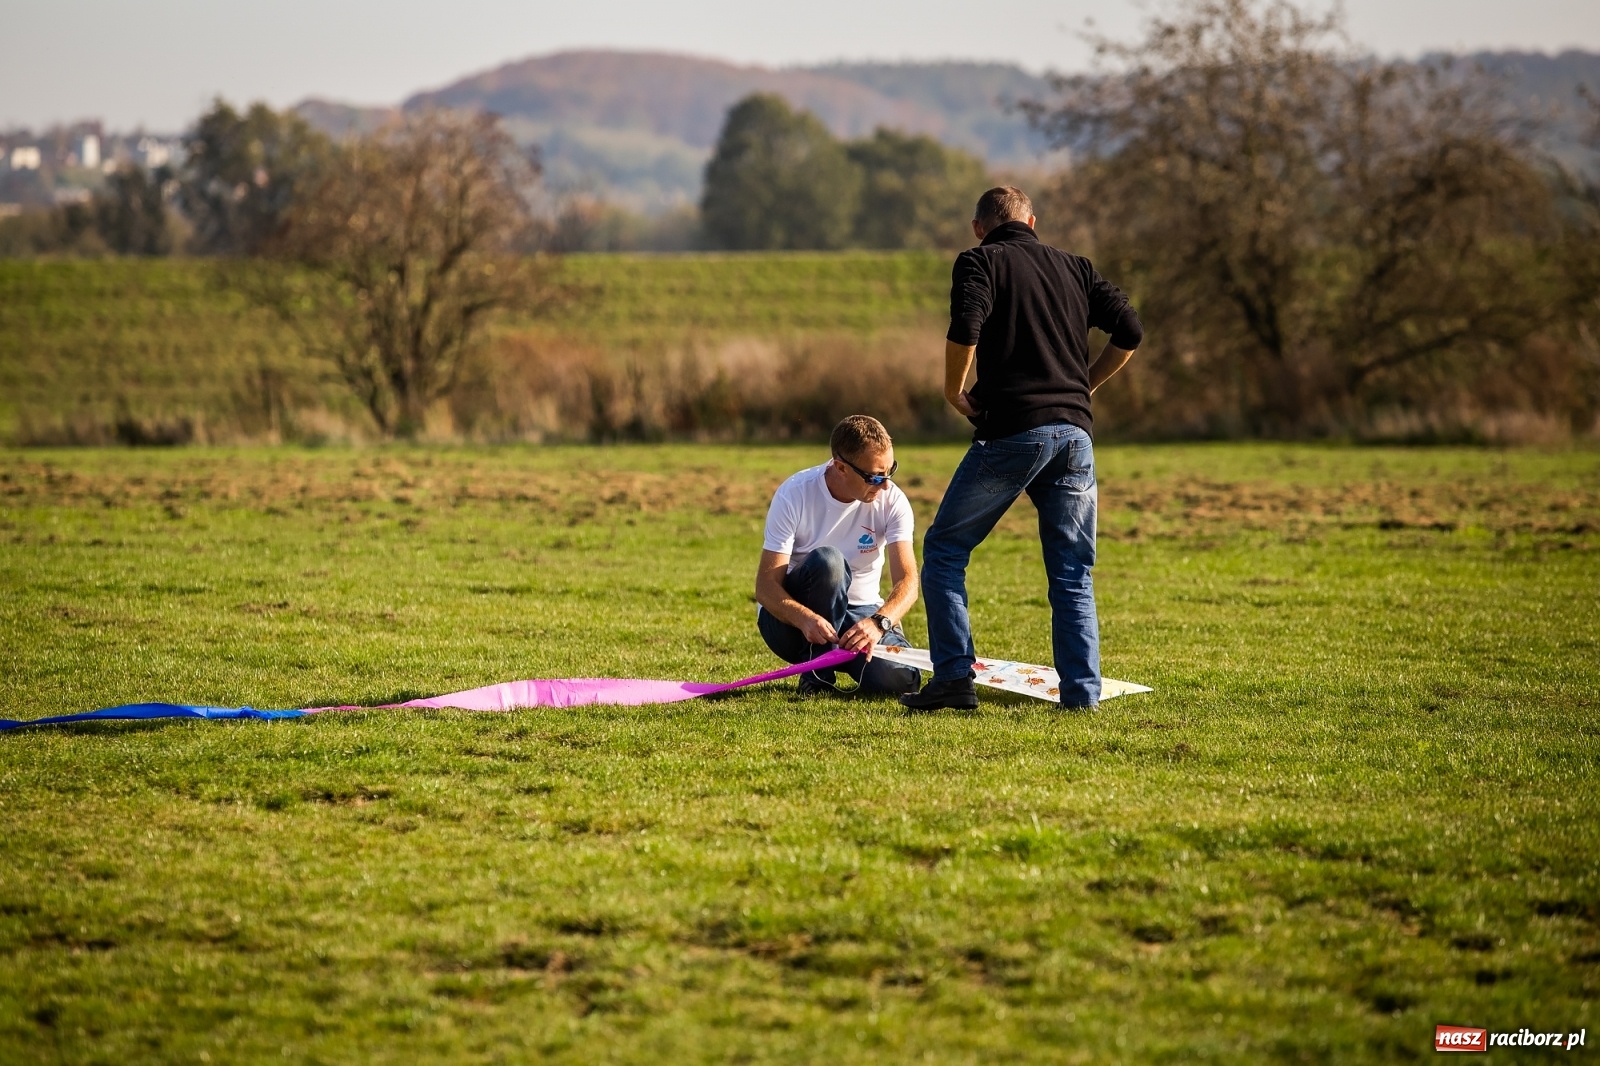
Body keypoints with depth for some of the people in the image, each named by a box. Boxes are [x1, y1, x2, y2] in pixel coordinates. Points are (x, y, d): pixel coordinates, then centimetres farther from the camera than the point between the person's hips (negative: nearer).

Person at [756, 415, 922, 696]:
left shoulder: (892, 501, -12)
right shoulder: (795, 495, -18)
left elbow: (907, 581, -21)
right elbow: (765, 586, -22)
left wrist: (878, 622, -43)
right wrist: (805, 618, -44)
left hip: (860, 616, 2)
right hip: (790, 617, -2)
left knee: (900, 680, -28)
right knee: (827, 560, -34)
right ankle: (816, 674, -21)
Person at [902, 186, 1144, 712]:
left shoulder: (980, 261, 4)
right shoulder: (1075, 267, 18)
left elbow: (965, 327, -15)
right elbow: (1129, 332, 10)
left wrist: (953, 392, -1)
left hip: (1011, 431, -4)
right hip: (1074, 433, 4)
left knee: (943, 550, 8)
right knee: (1073, 575, 10)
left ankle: (954, 676, -1)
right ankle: (1081, 692, 2)